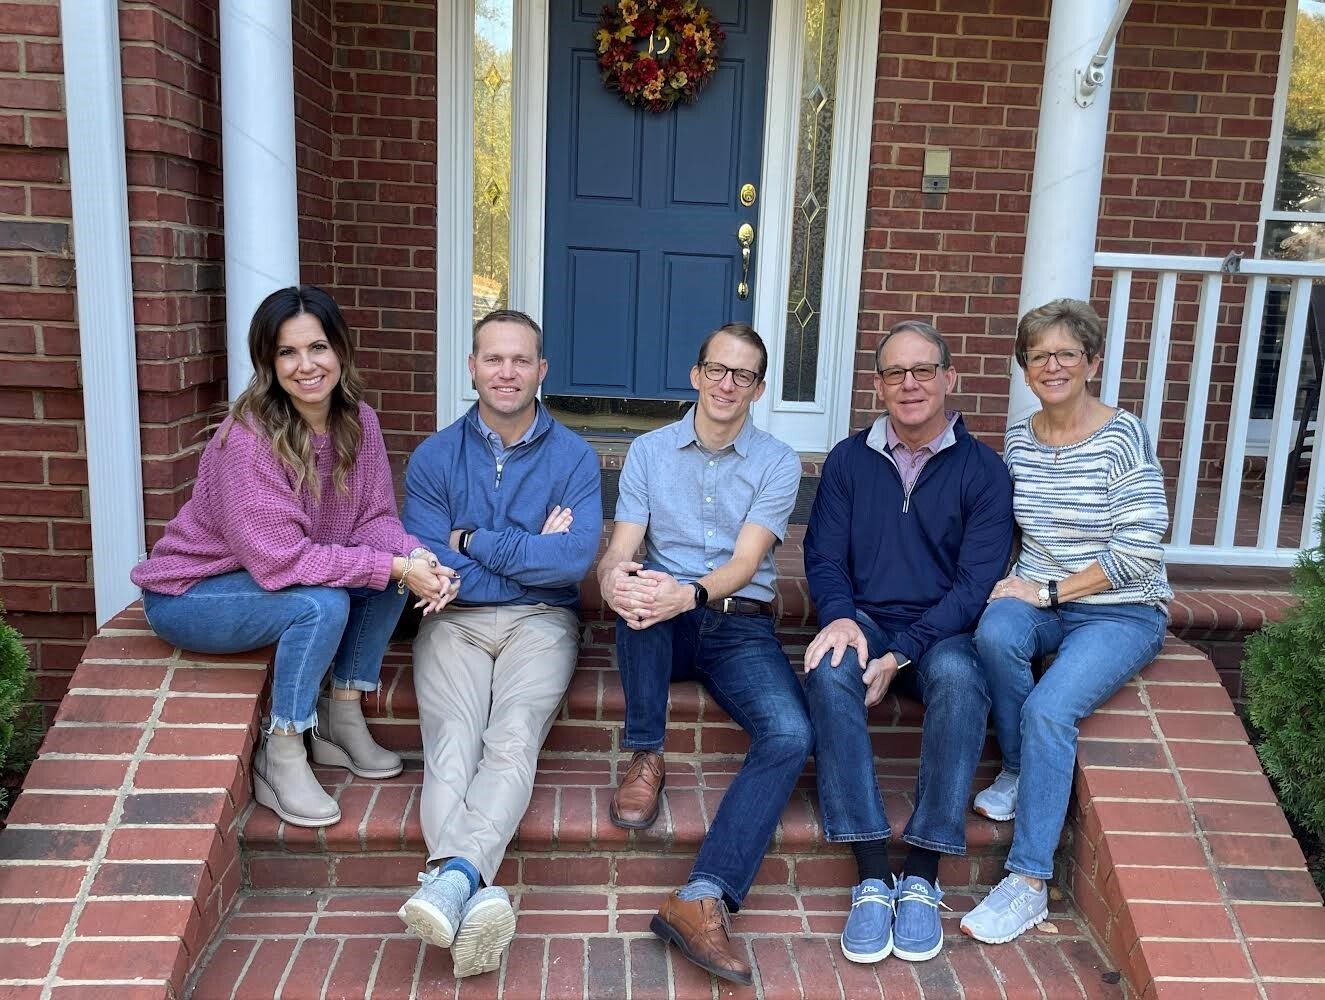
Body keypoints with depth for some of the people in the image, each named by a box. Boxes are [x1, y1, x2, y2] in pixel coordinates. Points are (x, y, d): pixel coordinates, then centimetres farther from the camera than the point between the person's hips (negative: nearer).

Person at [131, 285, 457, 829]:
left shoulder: (357, 421, -8)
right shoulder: (247, 440, -28)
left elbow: (374, 518, -8)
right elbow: (281, 559, -31)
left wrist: (417, 557, -30)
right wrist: (394, 566, -32)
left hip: (269, 578, 7)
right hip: (187, 595, -7)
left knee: (391, 573, -12)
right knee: (322, 605, -30)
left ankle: (340, 723, 3)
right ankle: (280, 759, -11)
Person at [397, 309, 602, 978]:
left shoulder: (574, 457, 5)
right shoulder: (434, 457, 7)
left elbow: (574, 560, -10)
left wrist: (472, 540, -7)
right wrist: (532, 554, -6)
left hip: (540, 621, 0)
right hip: (454, 621, 1)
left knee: (513, 739, -28)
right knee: (452, 743, -26)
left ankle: (452, 874, -44)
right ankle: (476, 896, -44)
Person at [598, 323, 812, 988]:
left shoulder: (777, 462, 3)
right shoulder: (648, 451, 8)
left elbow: (745, 562, -10)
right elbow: (620, 548, -2)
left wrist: (689, 593, -33)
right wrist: (614, 578, -29)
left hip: (740, 627, 0)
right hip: (662, 628, 1)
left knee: (791, 736, -27)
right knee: (640, 588, -35)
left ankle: (701, 899, -28)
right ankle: (645, 759, -18)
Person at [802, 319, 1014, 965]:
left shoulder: (982, 470, 2)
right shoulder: (849, 460, 10)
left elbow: (976, 582, -6)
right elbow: (824, 556, 5)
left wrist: (902, 653, -17)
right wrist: (840, 617, -18)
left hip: (942, 632, -1)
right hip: (864, 621, 2)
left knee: (959, 677, -36)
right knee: (829, 669, -33)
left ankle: (921, 880, -27)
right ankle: (872, 879, -31)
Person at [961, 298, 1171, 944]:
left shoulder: (1123, 436, -9)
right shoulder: (1017, 441, 7)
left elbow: (1140, 548, -14)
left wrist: (1050, 589, -15)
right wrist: (1011, 584, -3)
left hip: (1122, 612, -4)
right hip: (1040, 600, 4)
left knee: (1048, 708, -28)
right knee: (996, 630, -32)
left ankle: (1028, 884, -18)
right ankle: (1018, 769, -6)